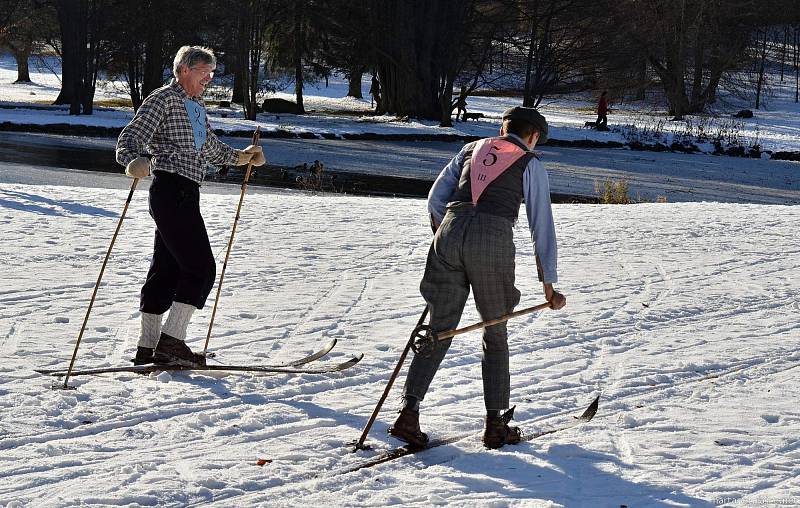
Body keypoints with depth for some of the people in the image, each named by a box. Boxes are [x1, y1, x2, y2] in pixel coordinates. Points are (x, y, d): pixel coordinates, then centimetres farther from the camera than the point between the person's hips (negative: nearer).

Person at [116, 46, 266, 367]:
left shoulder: (198, 108, 22)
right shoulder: (164, 99, -6)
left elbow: (210, 148, 39)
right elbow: (130, 137, -16)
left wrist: (240, 157, 33)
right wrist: (134, 162, -35)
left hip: (186, 195, 10)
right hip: (171, 189, -10)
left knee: (166, 270, 11)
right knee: (201, 268, -13)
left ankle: (148, 347, 15)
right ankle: (171, 341, -14)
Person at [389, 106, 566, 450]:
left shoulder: (472, 149, 24)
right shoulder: (531, 165, 15)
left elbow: (435, 199, 18)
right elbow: (542, 226, 12)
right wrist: (548, 287, 14)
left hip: (451, 231, 3)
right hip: (494, 239, -3)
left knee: (439, 330, 8)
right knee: (495, 335, 13)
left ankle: (409, 412, -6)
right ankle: (495, 424, 12)